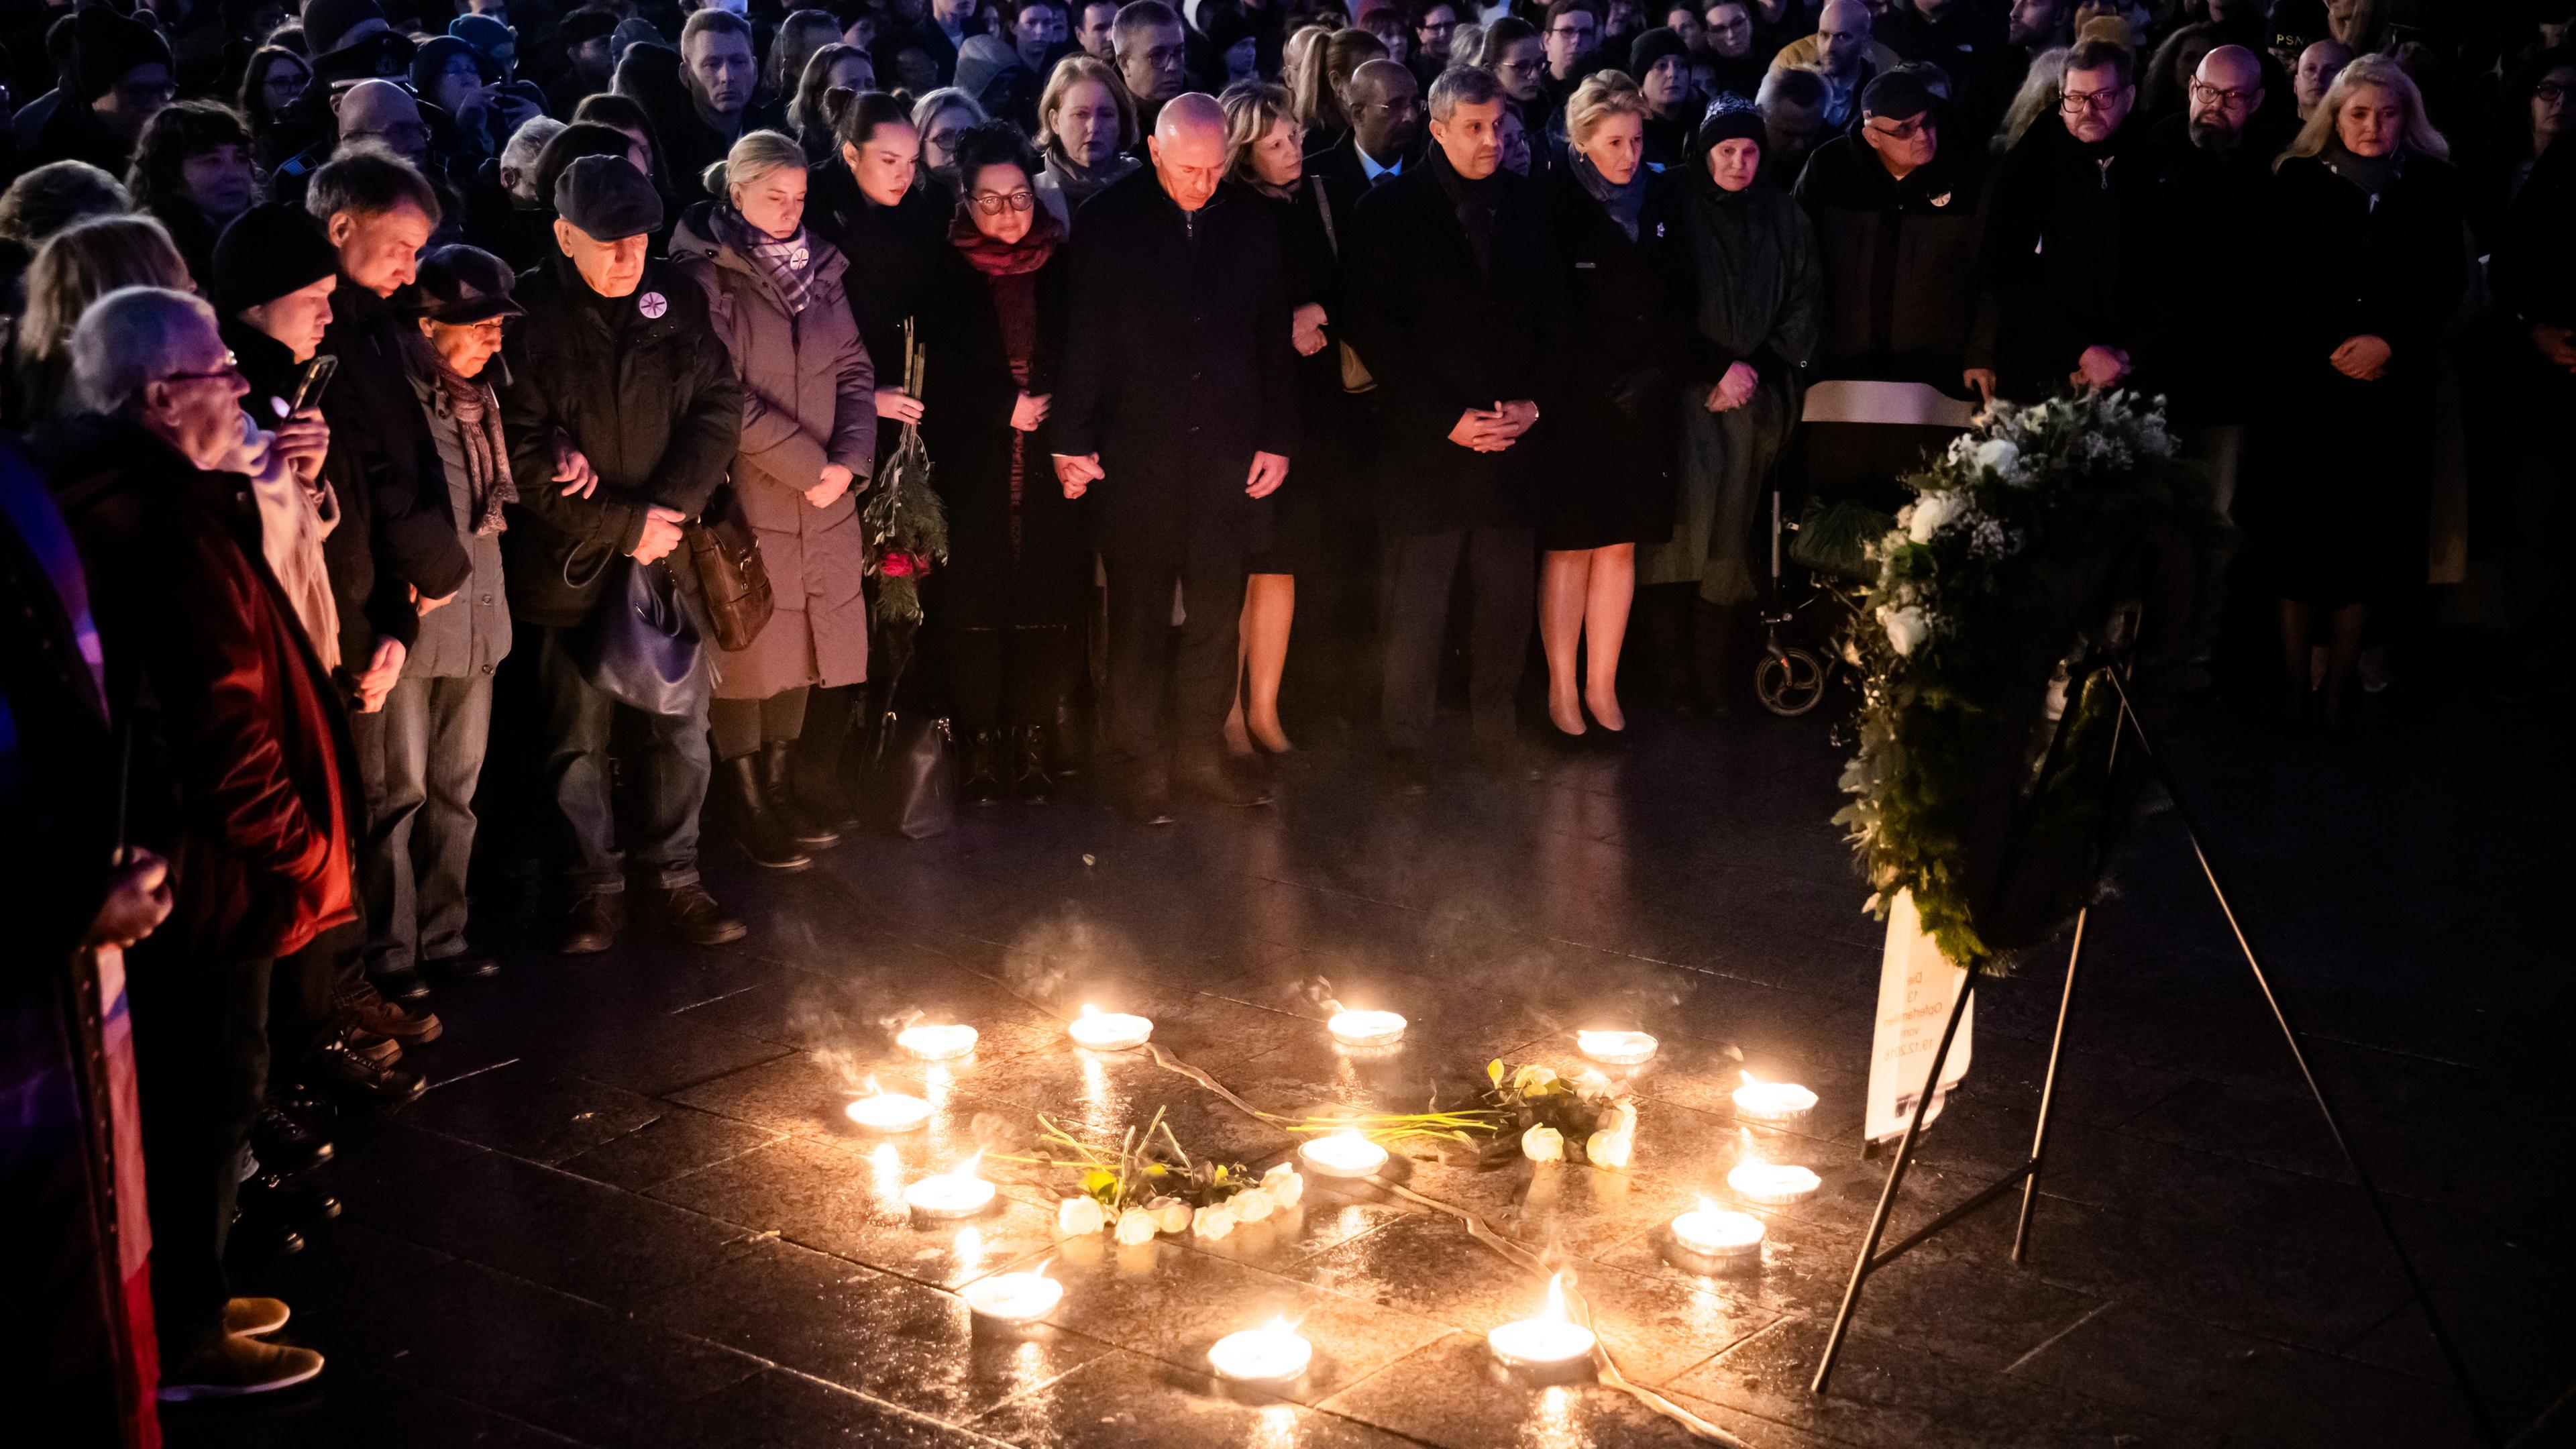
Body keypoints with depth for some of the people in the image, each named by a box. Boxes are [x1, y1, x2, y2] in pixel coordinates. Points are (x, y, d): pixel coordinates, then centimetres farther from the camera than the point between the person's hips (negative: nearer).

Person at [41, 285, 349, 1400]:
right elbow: (220, 716, -26)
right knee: (207, 1097, 4)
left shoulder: (110, 493, 7)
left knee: (179, 1093, 21)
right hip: (201, 866, -10)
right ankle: (183, 1344, 18)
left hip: (148, 858, 10)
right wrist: (298, 850, -17)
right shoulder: (162, 519, -25)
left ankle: (181, 1300, 35)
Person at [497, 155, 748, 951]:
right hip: (572, 563, -3)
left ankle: (674, 878, 22)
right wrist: (625, 524, -13)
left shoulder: (677, 299, 1)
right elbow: (521, 454, -12)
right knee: (578, 736, 8)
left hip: (672, 552, 3)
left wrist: (668, 509, -11)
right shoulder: (528, 316, -9)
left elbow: (720, 407, 1)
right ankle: (593, 889, 22)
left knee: (680, 726, 8)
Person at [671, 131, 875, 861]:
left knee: (799, 641, 10)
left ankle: (777, 786, 23)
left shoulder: (818, 268, 13)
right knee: (744, 644, 0)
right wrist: (808, 463, -13)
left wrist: (849, 459, -6)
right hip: (743, 498, -6)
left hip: (822, 499, 6)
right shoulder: (704, 275, -7)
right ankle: (748, 805, 10)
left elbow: (853, 371, 10)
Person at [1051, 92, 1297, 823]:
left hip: (1229, 456, 3)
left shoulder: (1252, 223, 6)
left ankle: (1202, 755, 21)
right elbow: (1083, 337, -2)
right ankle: (1143, 766, 14)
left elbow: (1274, 339, 10)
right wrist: (1072, 441, -5)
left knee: (1216, 618, 9)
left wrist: (1277, 439, 6)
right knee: (1138, 622, 4)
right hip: (1137, 455, -3)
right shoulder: (1109, 221, -2)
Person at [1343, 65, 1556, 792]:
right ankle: (1407, 746, 11)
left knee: (1508, 597, 3)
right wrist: (1449, 418, -11)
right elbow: (1373, 329, -5)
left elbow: (1550, 317, 14)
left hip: (1512, 436, 3)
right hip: (1425, 441, -3)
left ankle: (1495, 730, 17)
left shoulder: (1525, 206, 10)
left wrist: (1533, 402, -2)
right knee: (1417, 605, 0)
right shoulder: (1391, 210, -1)